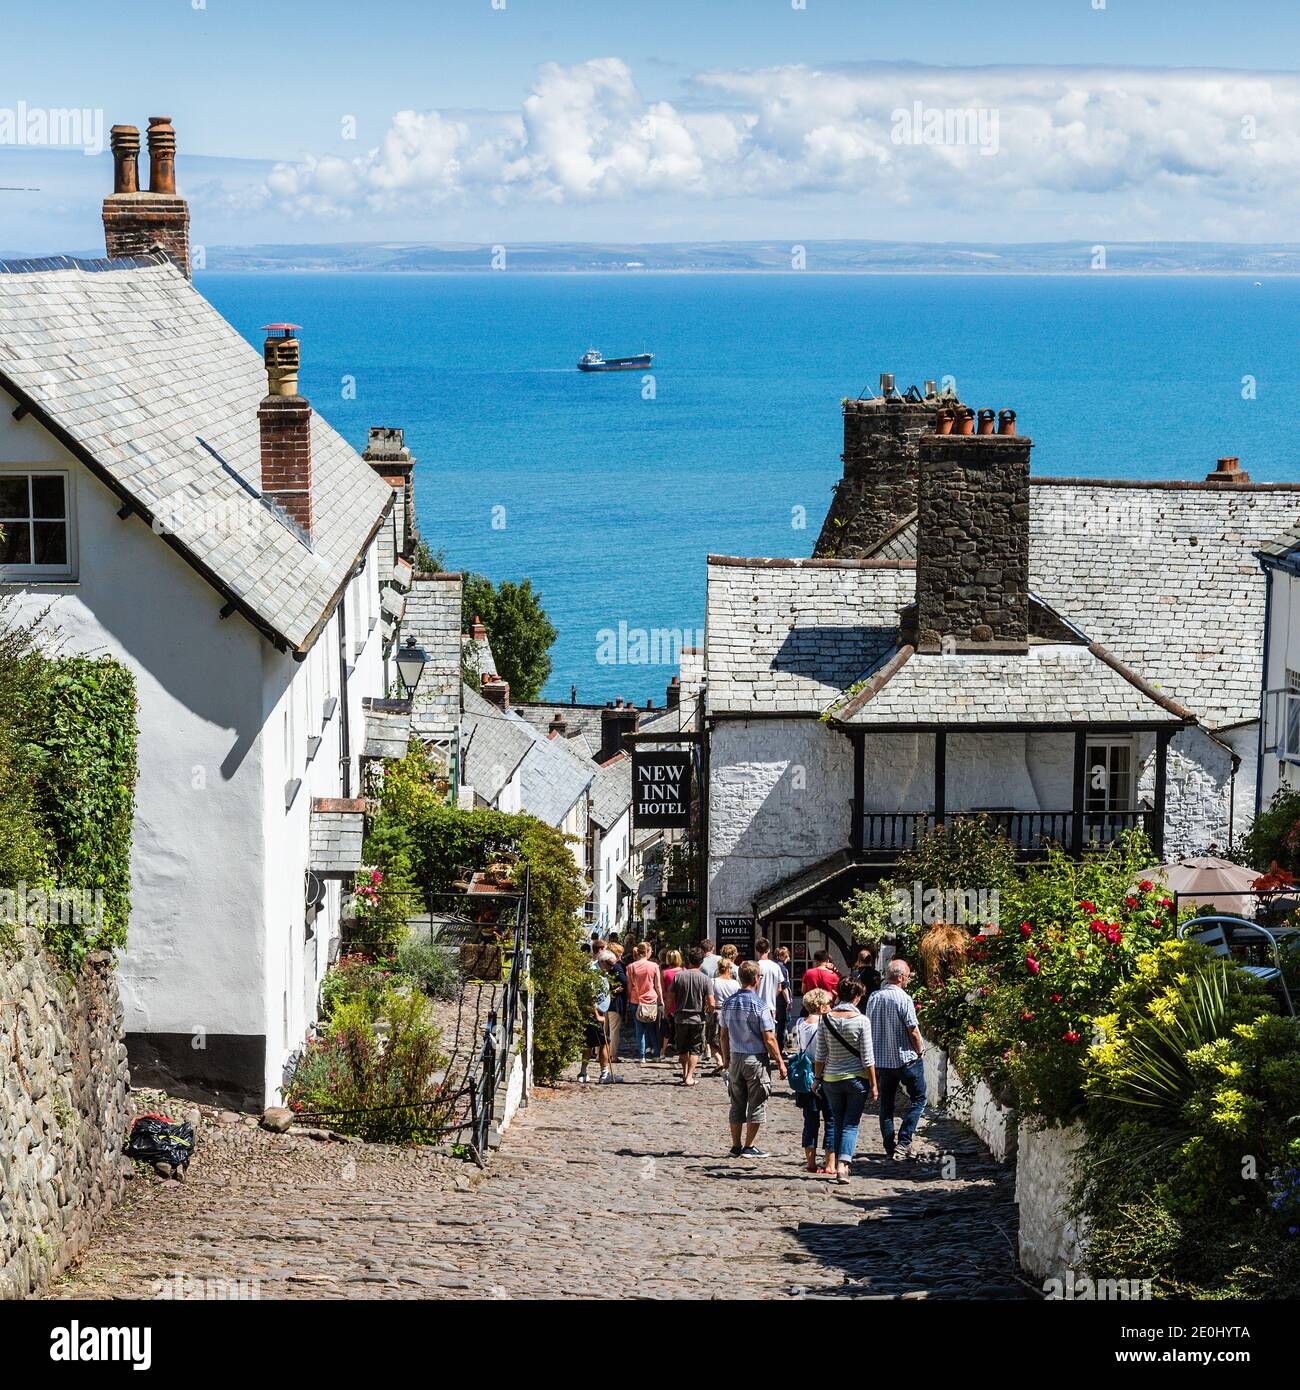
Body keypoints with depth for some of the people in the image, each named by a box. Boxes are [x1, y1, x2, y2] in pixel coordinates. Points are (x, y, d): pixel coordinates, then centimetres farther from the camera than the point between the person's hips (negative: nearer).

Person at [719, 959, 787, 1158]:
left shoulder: (729, 1003, 3)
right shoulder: (760, 1005, -14)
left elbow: (724, 1035, 9)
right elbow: (769, 1039, -14)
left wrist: (726, 1059, 19)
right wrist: (780, 1062, -6)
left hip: (735, 1058, 5)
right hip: (756, 1059, -5)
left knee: (737, 1104, 12)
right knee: (757, 1104, 5)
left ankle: (736, 1146, 16)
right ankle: (749, 1147, 7)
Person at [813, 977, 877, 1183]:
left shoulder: (826, 1019, -4)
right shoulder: (861, 1021, -11)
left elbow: (820, 1055, 1)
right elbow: (867, 1058, -9)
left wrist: (817, 1078, 14)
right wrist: (873, 1085, -2)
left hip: (831, 1079, 3)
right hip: (857, 1079, -3)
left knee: (836, 1121, 17)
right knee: (851, 1124, 3)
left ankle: (832, 1163, 17)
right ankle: (842, 1165, -11)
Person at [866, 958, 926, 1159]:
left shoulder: (873, 998, 3)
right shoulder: (903, 998, -16)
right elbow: (913, 1031, -16)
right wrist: (919, 1052, 0)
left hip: (881, 1058, 6)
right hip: (906, 1058, -6)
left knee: (886, 1103, 14)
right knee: (918, 1099, 8)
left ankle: (890, 1146, 14)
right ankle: (904, 1141, -3)